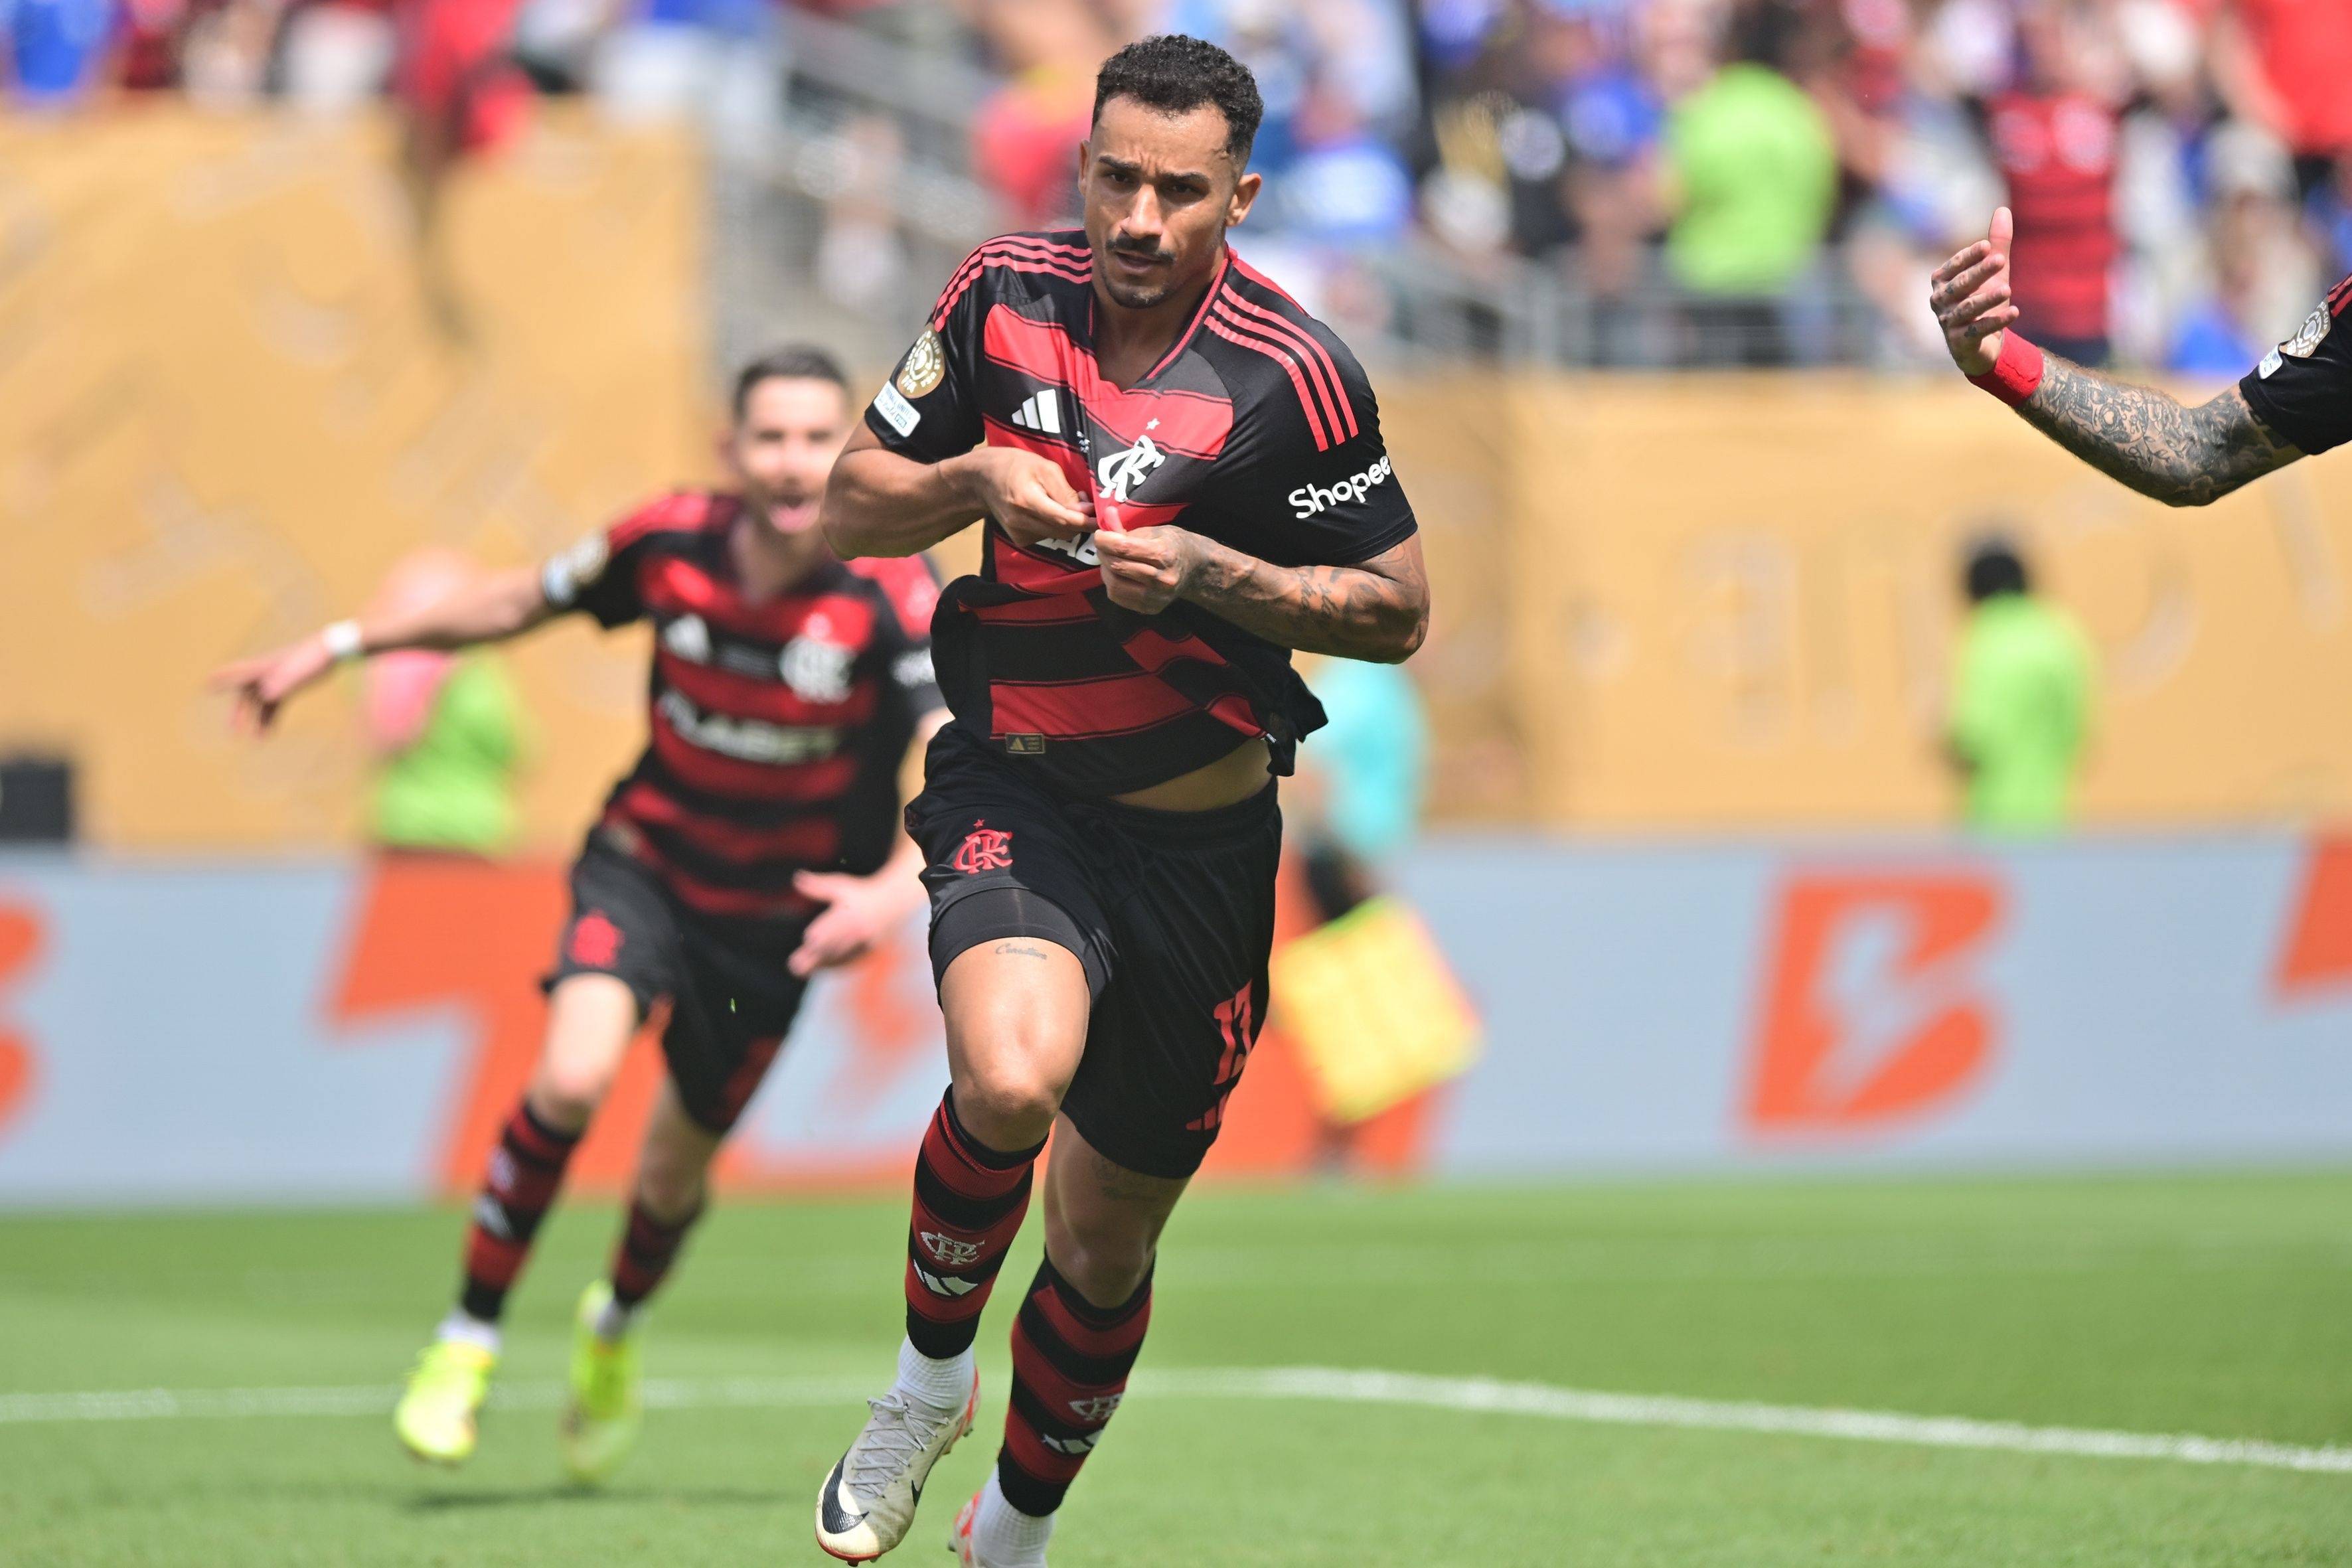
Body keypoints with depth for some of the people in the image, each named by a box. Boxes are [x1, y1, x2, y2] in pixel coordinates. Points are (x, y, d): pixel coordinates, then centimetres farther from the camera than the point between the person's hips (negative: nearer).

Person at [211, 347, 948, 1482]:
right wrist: (337, 648, 5)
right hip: (649, 864, 0)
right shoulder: (671, 543, -16)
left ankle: (615, 1325, 47)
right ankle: (467, 1342, -7)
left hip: (779, 913, 0)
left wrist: (899, 887, -51)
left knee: (678, 1166, 11)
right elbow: (520, 601, 2)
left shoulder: (892, 594, -23)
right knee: (573, 1076, -25)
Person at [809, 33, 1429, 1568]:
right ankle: (932, 1373, -3)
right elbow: (855, 502, 8)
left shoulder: (1292, 373, -13)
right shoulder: (1006, 293, -3)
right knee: (1008, 1081, -32)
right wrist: (975, 480, -14)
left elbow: (1398, 607, -6)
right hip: (1014, 792, 0)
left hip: (1198, 837, 0)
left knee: (1106, 1241, 10)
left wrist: (1205, 574, -21)